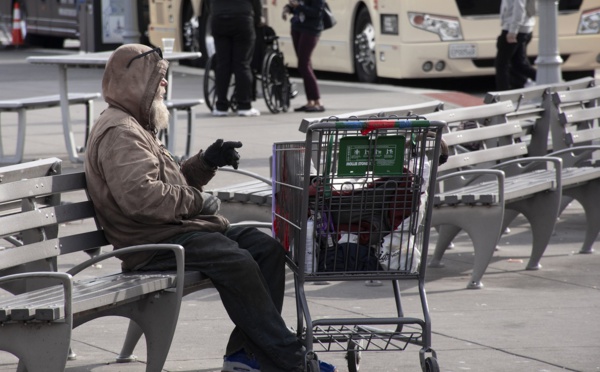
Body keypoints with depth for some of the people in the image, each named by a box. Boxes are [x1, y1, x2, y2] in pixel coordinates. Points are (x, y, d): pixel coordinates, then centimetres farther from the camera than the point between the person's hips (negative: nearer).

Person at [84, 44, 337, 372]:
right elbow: (139, 195, -25)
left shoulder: (136, 127, 25)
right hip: (153, 244, -11)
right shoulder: (118, 132, -11)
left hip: (176, 228, 11)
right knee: (237, 262, -27)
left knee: (267, 248, 0)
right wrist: (195, 201, -15)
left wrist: (206, 163, 10)